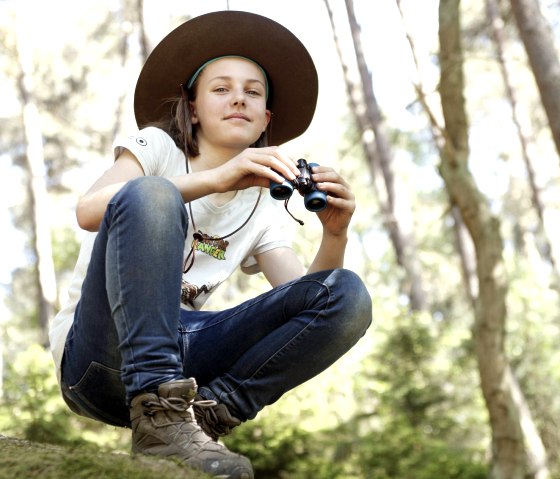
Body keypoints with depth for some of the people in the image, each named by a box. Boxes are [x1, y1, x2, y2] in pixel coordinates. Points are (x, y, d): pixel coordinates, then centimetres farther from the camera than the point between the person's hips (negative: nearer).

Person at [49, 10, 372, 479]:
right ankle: (158, 414, -36)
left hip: (181, 351, 4)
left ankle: (206, 415, -19)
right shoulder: (157, 145, 4)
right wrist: (216, 177, -27)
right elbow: (90, 209, -18)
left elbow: (308, 295, 4)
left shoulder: (262, 207, 17)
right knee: (149, 194, -30)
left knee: (347, 295, -11)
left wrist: (335, 234, -16)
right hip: (101, 349, -4)